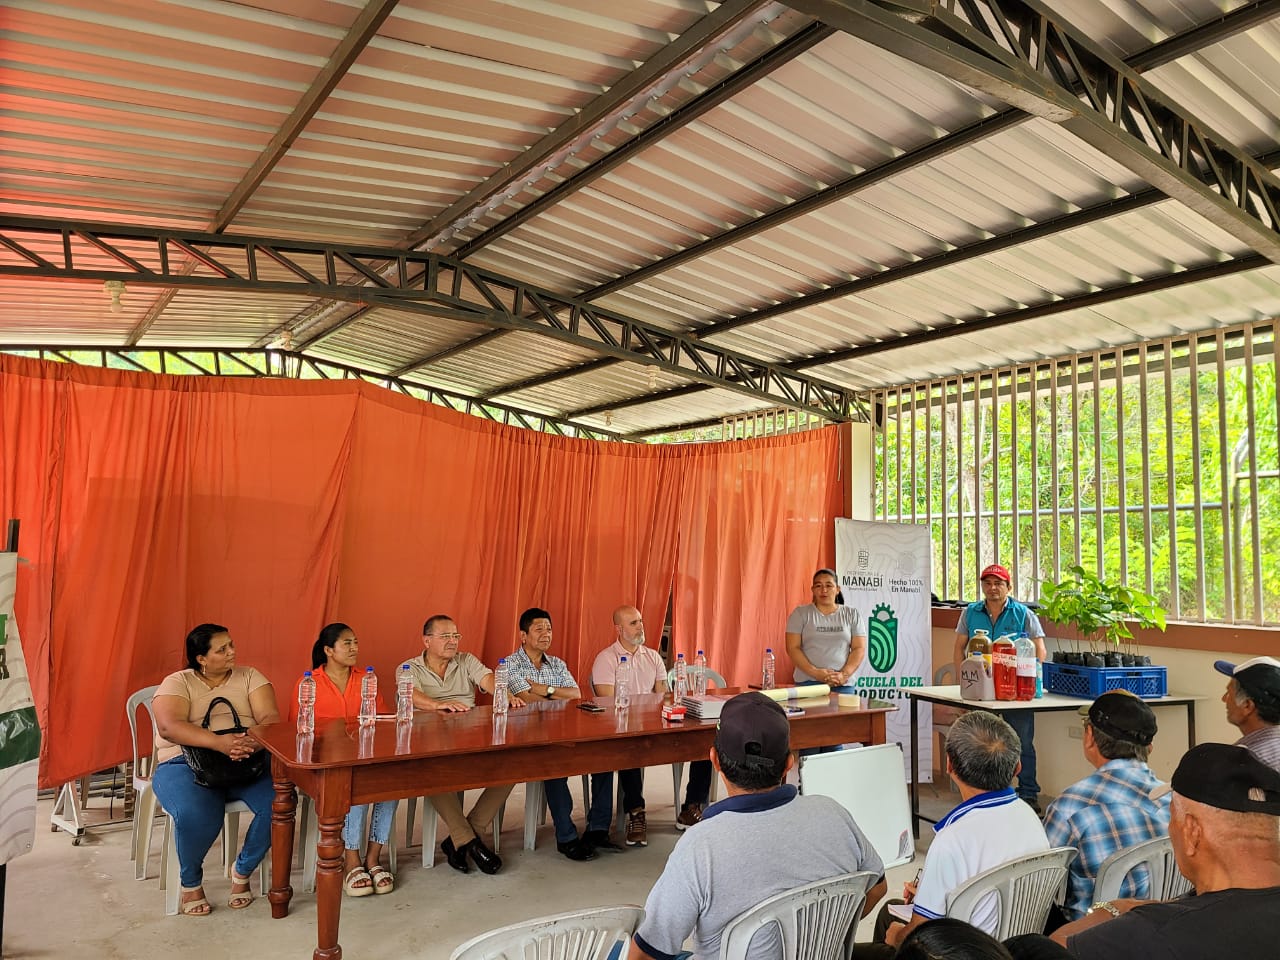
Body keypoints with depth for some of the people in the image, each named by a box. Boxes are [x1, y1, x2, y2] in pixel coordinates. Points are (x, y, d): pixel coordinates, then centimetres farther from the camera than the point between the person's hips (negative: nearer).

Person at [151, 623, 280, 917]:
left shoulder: (249, 677, 11)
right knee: (195, 815, -35)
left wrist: (255, 741, -28)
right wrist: (220, 742, -32)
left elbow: (270, 716, -3)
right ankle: (191, 881, -1)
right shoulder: (177, 683, 3)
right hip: (187, 763, -2)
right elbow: (169, 727, -16)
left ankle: (243, 871, 2)